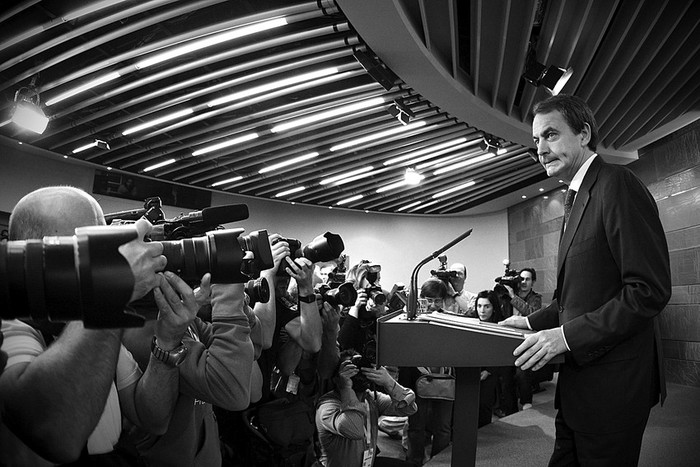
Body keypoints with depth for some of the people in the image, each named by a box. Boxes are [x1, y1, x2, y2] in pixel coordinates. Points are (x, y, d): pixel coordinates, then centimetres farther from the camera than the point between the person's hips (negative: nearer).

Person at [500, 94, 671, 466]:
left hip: (612, 383, -9)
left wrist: (567, 335, -22)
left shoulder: (617, 184, -14)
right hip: (578, 380, 9)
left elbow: (650, 290, -21)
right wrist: (534, 322, 10)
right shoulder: (581, 198, 16)